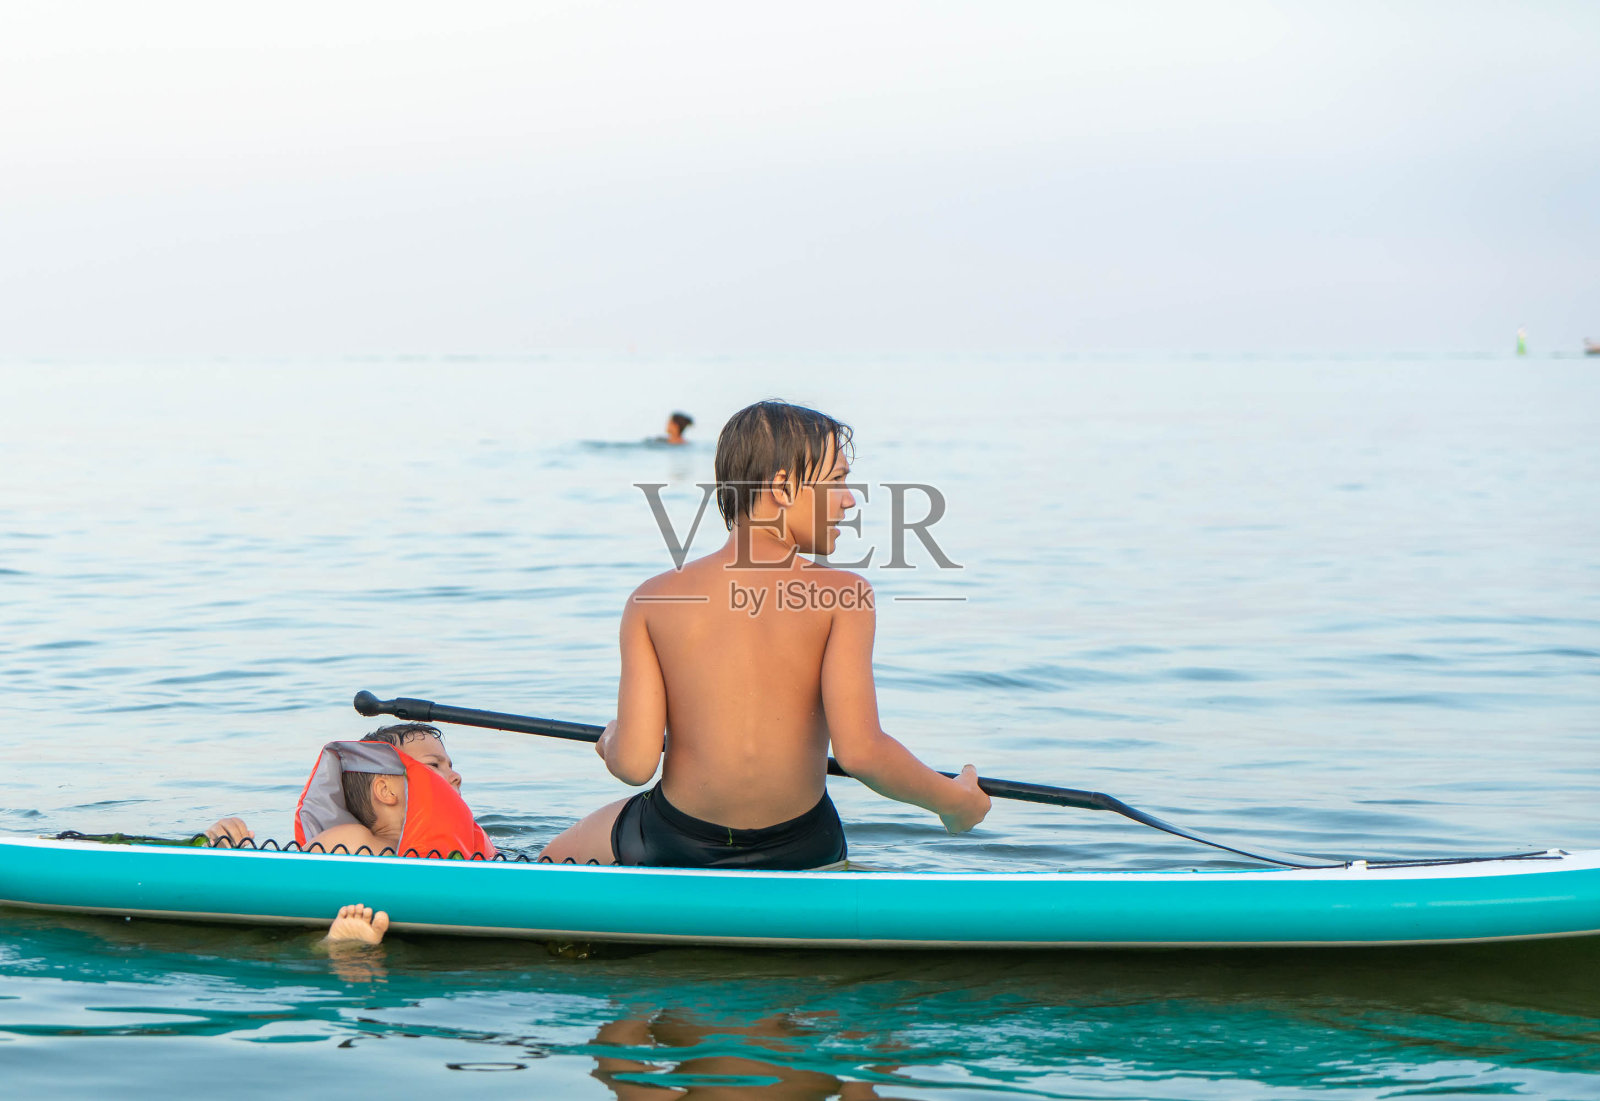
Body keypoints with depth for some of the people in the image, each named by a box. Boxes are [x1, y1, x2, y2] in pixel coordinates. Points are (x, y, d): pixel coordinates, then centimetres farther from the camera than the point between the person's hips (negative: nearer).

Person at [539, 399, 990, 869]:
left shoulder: (653, 600, -7)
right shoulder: (844, 595, -13)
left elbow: (634, 764, -12)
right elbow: (860, 751, -21)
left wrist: (612, 741, 12)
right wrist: (953, 800, -5)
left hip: (675, 843, 0)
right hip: (800, 855, 1)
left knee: (553, 862, 29)